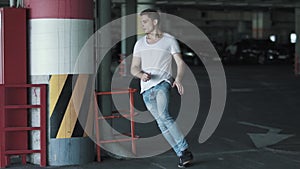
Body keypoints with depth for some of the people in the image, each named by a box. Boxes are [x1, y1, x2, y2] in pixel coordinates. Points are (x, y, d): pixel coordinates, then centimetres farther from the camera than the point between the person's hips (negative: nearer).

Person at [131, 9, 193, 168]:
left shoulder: (169, 40, 3)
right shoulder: (140, 43, 14)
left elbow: (180, 63, -2)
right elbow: (134, 68, 11)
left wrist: (178, 80, -21)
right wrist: (141, 75, -13)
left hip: (162, 83, -5)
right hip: (146, 88, 5)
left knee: (163, 115, -26)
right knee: (161, 123, 1)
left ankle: (185, 150, -18)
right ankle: (182, 154, 7)